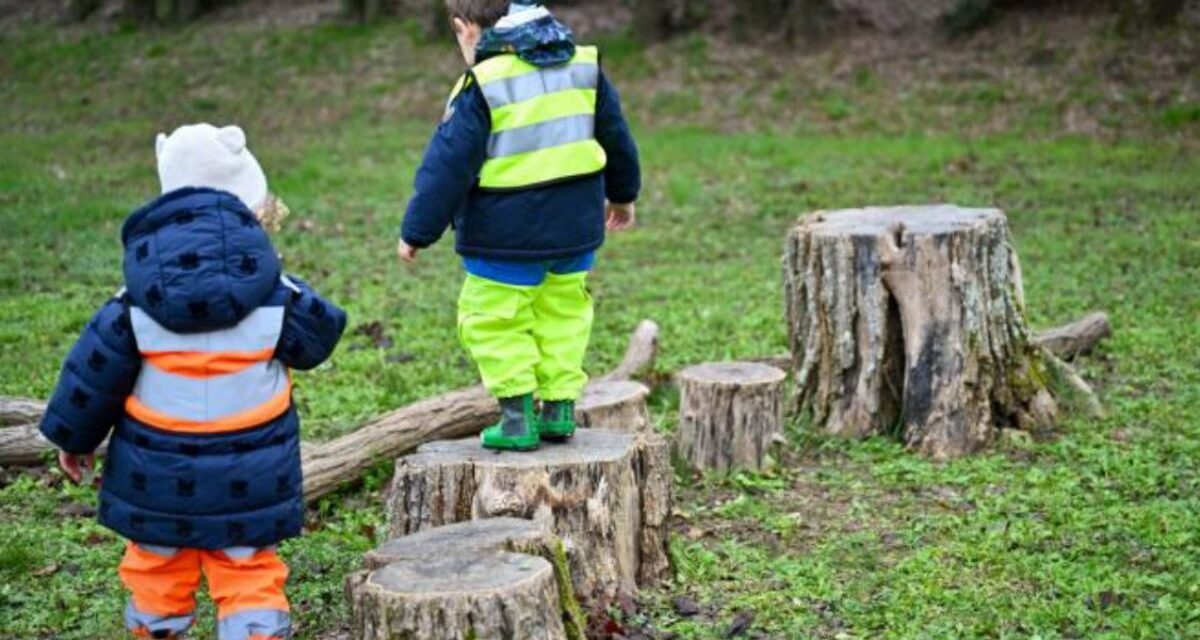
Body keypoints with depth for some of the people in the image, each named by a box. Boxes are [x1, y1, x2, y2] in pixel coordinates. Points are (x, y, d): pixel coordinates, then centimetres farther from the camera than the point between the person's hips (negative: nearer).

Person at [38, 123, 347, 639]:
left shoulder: (136, 303, -8)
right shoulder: (275, 296, -11)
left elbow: (96, 368, -2)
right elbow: (318, 337, 4)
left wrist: (74, 437, 12)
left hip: (159, 474, 1)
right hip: (248, 476, -1)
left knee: (157, 569, 17)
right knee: (249, 576, 5)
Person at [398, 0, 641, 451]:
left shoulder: (483, 86, -11)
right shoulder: (583, 64, 8)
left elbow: (448, 166, -11)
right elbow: (615, 135, 18)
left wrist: (417, 232, -3)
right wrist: (622, 193, 33)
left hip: (508, 236, -6)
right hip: (575, 226, 6)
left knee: (494, 320, 4)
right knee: (562, 313, 18)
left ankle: (517, 417, 2)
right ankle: (560, 409, 20)